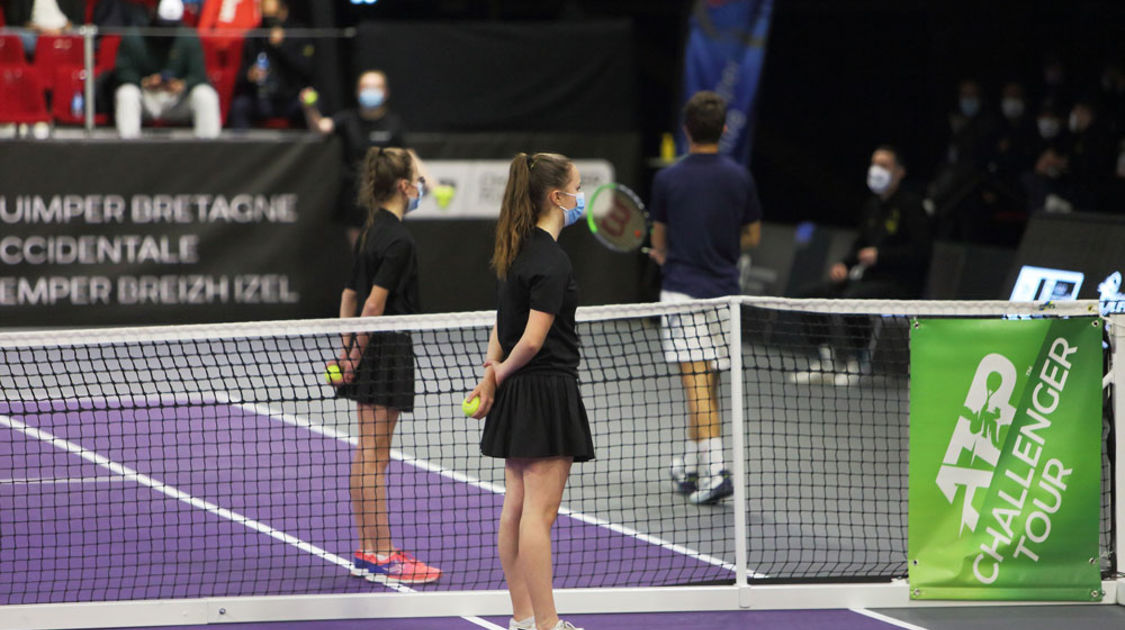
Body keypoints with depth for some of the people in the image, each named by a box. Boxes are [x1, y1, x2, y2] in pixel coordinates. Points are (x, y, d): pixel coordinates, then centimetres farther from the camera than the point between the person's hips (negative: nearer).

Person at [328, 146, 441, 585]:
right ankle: (379, 555, -2)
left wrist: (348, 350, 16)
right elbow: (375, 303, -20)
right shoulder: (398, 240, -16)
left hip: (367, 351, 9)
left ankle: (370, 551, 17)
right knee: (373, 456, -6)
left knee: (369, 456, 12)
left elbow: (350, 294, 15)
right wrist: (358, 352, -13)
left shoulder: (371, 231, 12)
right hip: (386, 350, -9)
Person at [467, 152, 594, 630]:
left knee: (516, 508, 11)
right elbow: (533, 340, -20)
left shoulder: (517, 251, 11)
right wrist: (500, 374, -4)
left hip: (517, 393, 9)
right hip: (549, 390, -9)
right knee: (539, 513, -7)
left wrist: (491, 375, 4)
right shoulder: (551, 262, -18)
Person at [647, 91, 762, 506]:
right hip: (724, 292, 4)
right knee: (708, 387, 14)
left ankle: (715, 473, -19)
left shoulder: (667, 180, -5)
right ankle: (690, 470, 24)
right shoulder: (740, 179, 3)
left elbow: (659, 242, 7)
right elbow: (752, 236, 12)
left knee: (697, 386, -9)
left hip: (683, 291, -4)